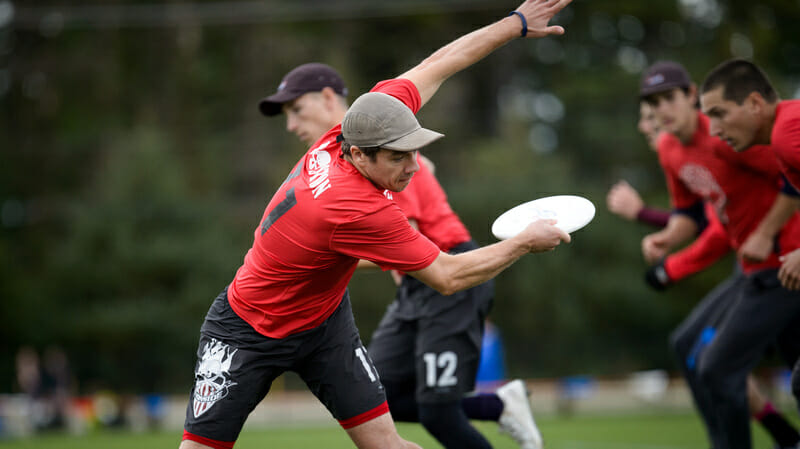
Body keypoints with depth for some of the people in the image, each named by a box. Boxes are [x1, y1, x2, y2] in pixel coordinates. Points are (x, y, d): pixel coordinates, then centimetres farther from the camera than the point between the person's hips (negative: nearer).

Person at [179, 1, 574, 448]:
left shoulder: (364, 125, -18)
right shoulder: (360, 211, -37)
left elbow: (434, 66, -4)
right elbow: (448, 277, -28)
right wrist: (526, 242, -17)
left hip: (326, 319, 8)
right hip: (249, 332, -7)